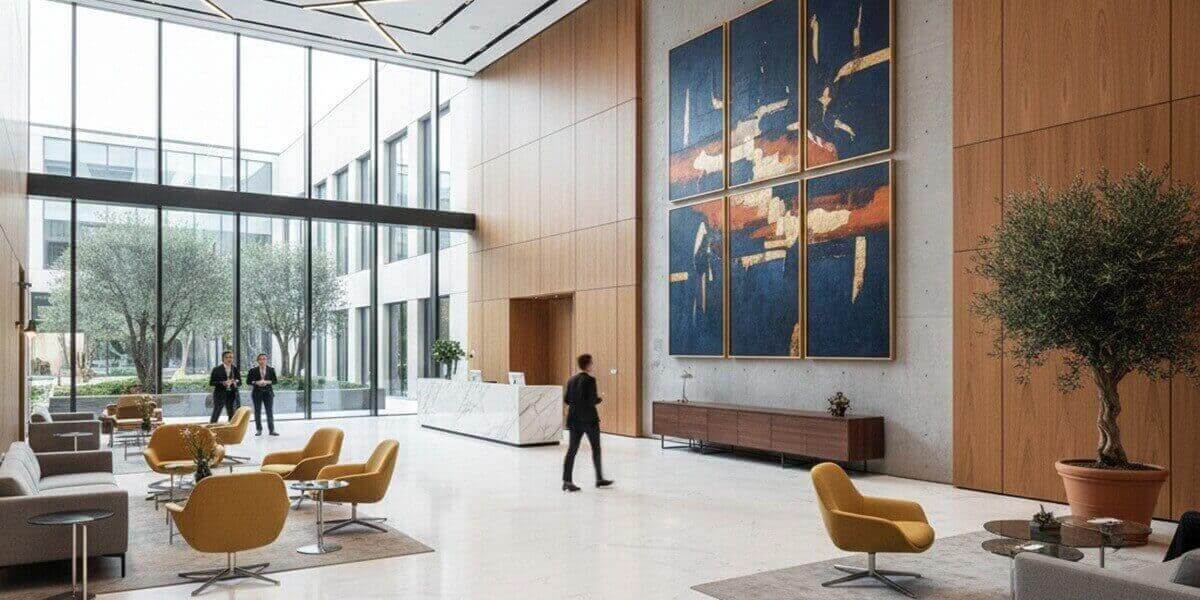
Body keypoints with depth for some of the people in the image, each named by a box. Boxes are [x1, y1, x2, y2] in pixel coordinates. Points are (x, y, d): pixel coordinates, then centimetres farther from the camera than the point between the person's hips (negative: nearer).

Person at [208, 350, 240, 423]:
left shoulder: (235, 368, 8)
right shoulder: (216, 369, -1)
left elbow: (239, 381, 12)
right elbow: (211, 382, -3)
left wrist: (236, 382, -11)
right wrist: (222, 383, -18)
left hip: (232, 394, 3)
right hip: (220, 394, -3)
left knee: (232, 415, 4)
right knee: (215, 415, -5)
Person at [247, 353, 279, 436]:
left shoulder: (271, 369, 4)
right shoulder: (253, 370, 1)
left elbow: (275, 380, 3)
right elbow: (248, 381, 1)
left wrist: (267, 382, -14)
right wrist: (256, 382, -15)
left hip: (268, 392, 0)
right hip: (257, 393, 0)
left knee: (270, 411, -2)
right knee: (257, 411, 2)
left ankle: (271, 430, 2)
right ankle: (259, 430, 12)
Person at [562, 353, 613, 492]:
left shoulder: (571, 380, 7)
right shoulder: (590, 380, -14)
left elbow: (566, 399, 8)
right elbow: (592, 400, -19)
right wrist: (599, 399, 1)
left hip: (574, 419, 6)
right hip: (589, 418, -6)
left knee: (572, 449, 5)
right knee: (596, 448, 10)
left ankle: (567, 480, -2)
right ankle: (599, 479, 20)